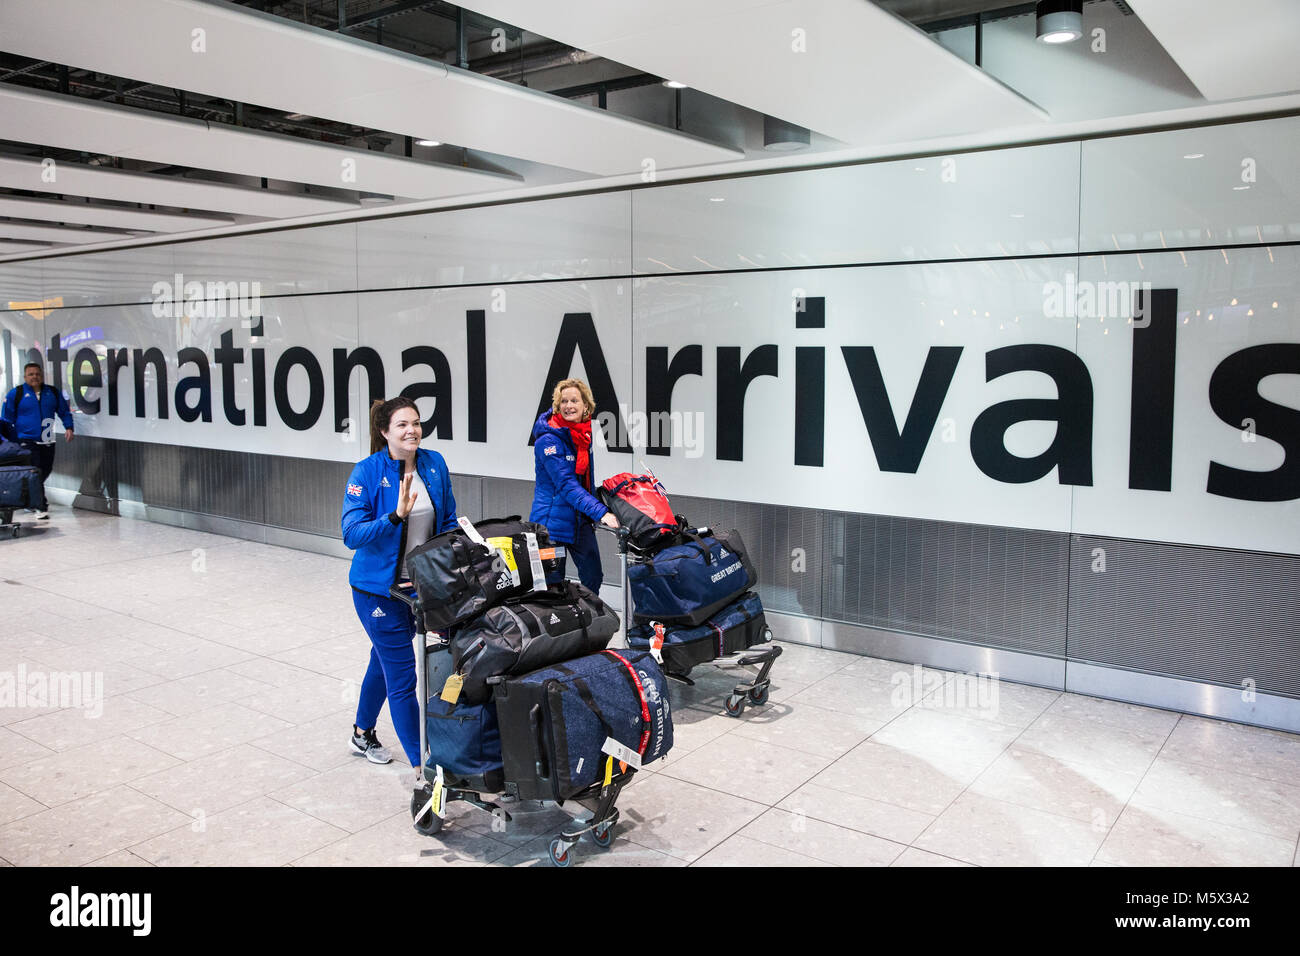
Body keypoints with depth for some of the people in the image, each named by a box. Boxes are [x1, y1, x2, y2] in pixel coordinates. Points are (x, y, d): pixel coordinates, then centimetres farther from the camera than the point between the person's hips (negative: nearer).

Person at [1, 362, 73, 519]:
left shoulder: (53, 392, 9)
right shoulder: (16, 393, -1)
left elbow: (65, 412, 16)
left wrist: (69, 427, -1)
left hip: (47, 442, 4)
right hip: (27, 442, -4)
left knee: (45, 472, 11)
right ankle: (41, 508, -8)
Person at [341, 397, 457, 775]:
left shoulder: (434, 464, -1)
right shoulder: (367, 472, -15)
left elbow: (448, 521, 10)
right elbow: (352, 534, -21)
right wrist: (395, 516, -35)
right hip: (379, 587, -6)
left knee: (386, 659, 24)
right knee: (402, 676, -4)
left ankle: (363, 734, 46)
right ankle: (421, 767, 4)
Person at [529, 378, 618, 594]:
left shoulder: (584, 433, 6)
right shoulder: (549, 440, -18)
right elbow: (566, 485, -26)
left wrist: (593, 515, 21)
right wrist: (601, 512, -33)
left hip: (580, 519, 7)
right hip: (552, 520, -7)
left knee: (593, 577, 8)